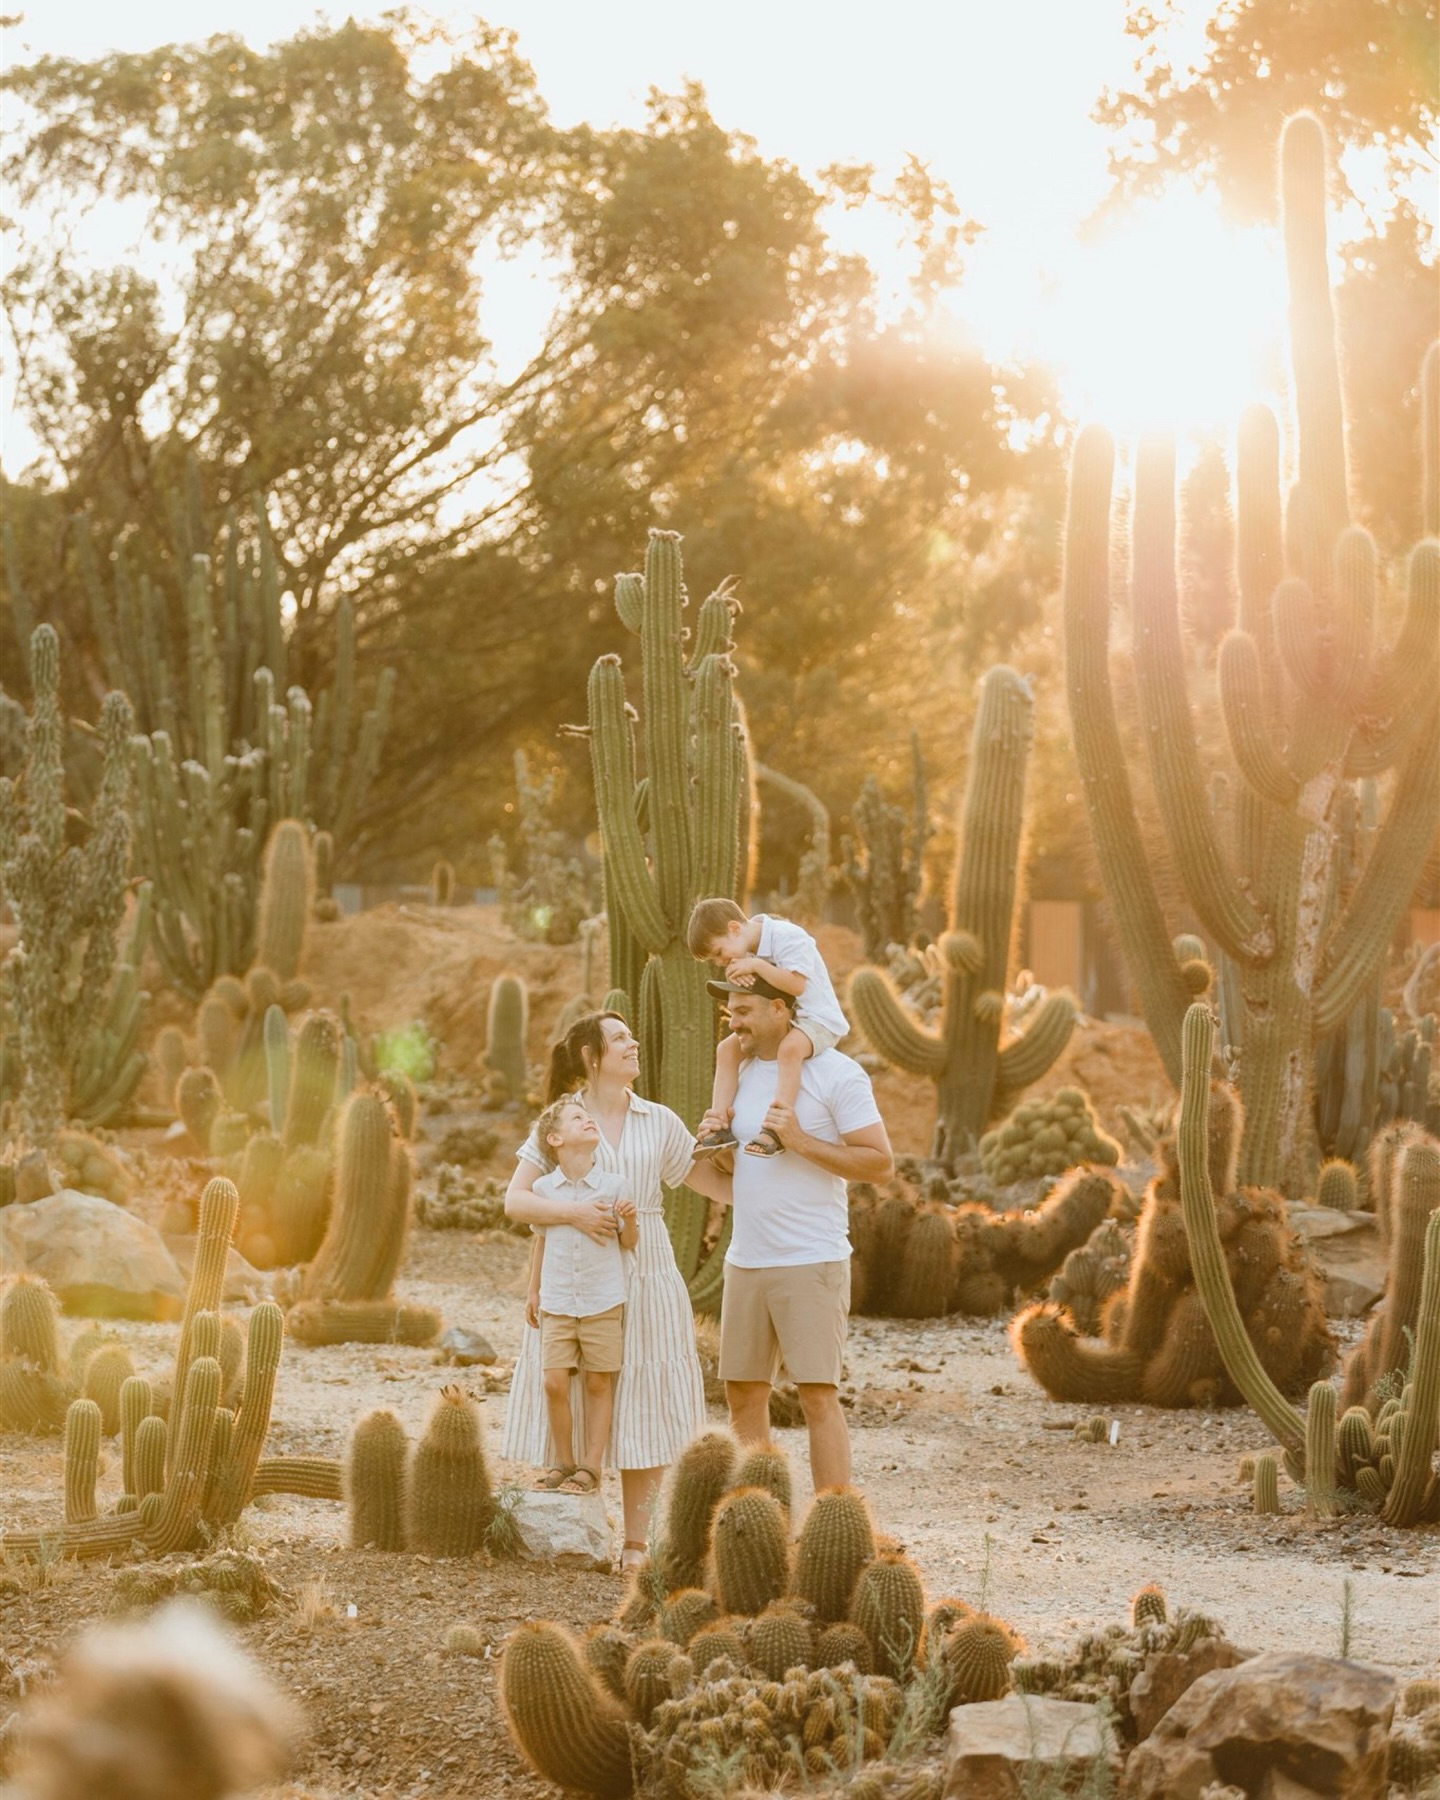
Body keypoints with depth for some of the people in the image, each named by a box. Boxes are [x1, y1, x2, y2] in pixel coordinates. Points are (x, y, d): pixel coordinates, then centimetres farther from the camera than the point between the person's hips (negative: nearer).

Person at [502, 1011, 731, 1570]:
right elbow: (515, 1199, -6)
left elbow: (720, 1186, 13)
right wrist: (573, 1213, -21)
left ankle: (636, 1542, 8)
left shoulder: (659, 1122, 10)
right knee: (570, 1414, -2)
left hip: (645, 1278, 2)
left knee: (641, 1412, 1)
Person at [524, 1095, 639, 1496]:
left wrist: (629, 1219, -15)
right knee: (555, 1382, -5)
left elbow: (628, 1243, 6)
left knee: (599, 1383, 4)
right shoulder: (543, 1188, 2)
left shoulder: (614, 1185, -1)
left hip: (604, 1301, -1)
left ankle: (590, 1466, 13)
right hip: (557, 1302, 1)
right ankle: (563, 1460, 11)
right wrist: (533, 1292, 18)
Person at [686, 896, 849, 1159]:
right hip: (776, 1020, 9)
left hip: (816, 1018, -9)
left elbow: (797, 984, -30)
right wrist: (738, 977, -17)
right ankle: (720, 1125, -12)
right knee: (727, 1048, -4)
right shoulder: (746, 950, 5)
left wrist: (756, 965, -29)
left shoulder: (788, 937, -21)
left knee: (790, 1047, -38)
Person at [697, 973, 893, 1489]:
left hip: (812, 1263, -7)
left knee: (818, 1396, -8)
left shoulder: (837, 1074, -7)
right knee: (743, 1393, 7)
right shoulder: (740, 1071, 14)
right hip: (745, 1262, 7)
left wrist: (802, 1141, -18)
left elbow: (880, 1163, -11)